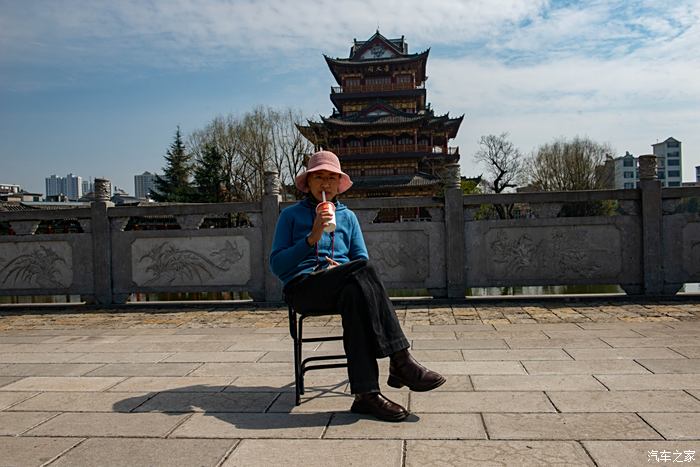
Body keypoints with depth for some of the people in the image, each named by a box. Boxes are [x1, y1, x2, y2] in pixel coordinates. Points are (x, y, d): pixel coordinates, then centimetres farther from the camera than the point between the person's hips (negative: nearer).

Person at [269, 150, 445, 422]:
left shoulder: (347, 216, 24)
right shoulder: (291, 215, 14)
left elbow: (361, 258, 15)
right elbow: (277, 265, 2)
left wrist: (343, 270, -9)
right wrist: (312, 238, -10)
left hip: (345, 287, 3)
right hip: (303, 287, -3)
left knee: (355, 293, -38)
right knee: (362, 270, -34)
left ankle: (366, 394, -42)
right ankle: (401, 362, -37)